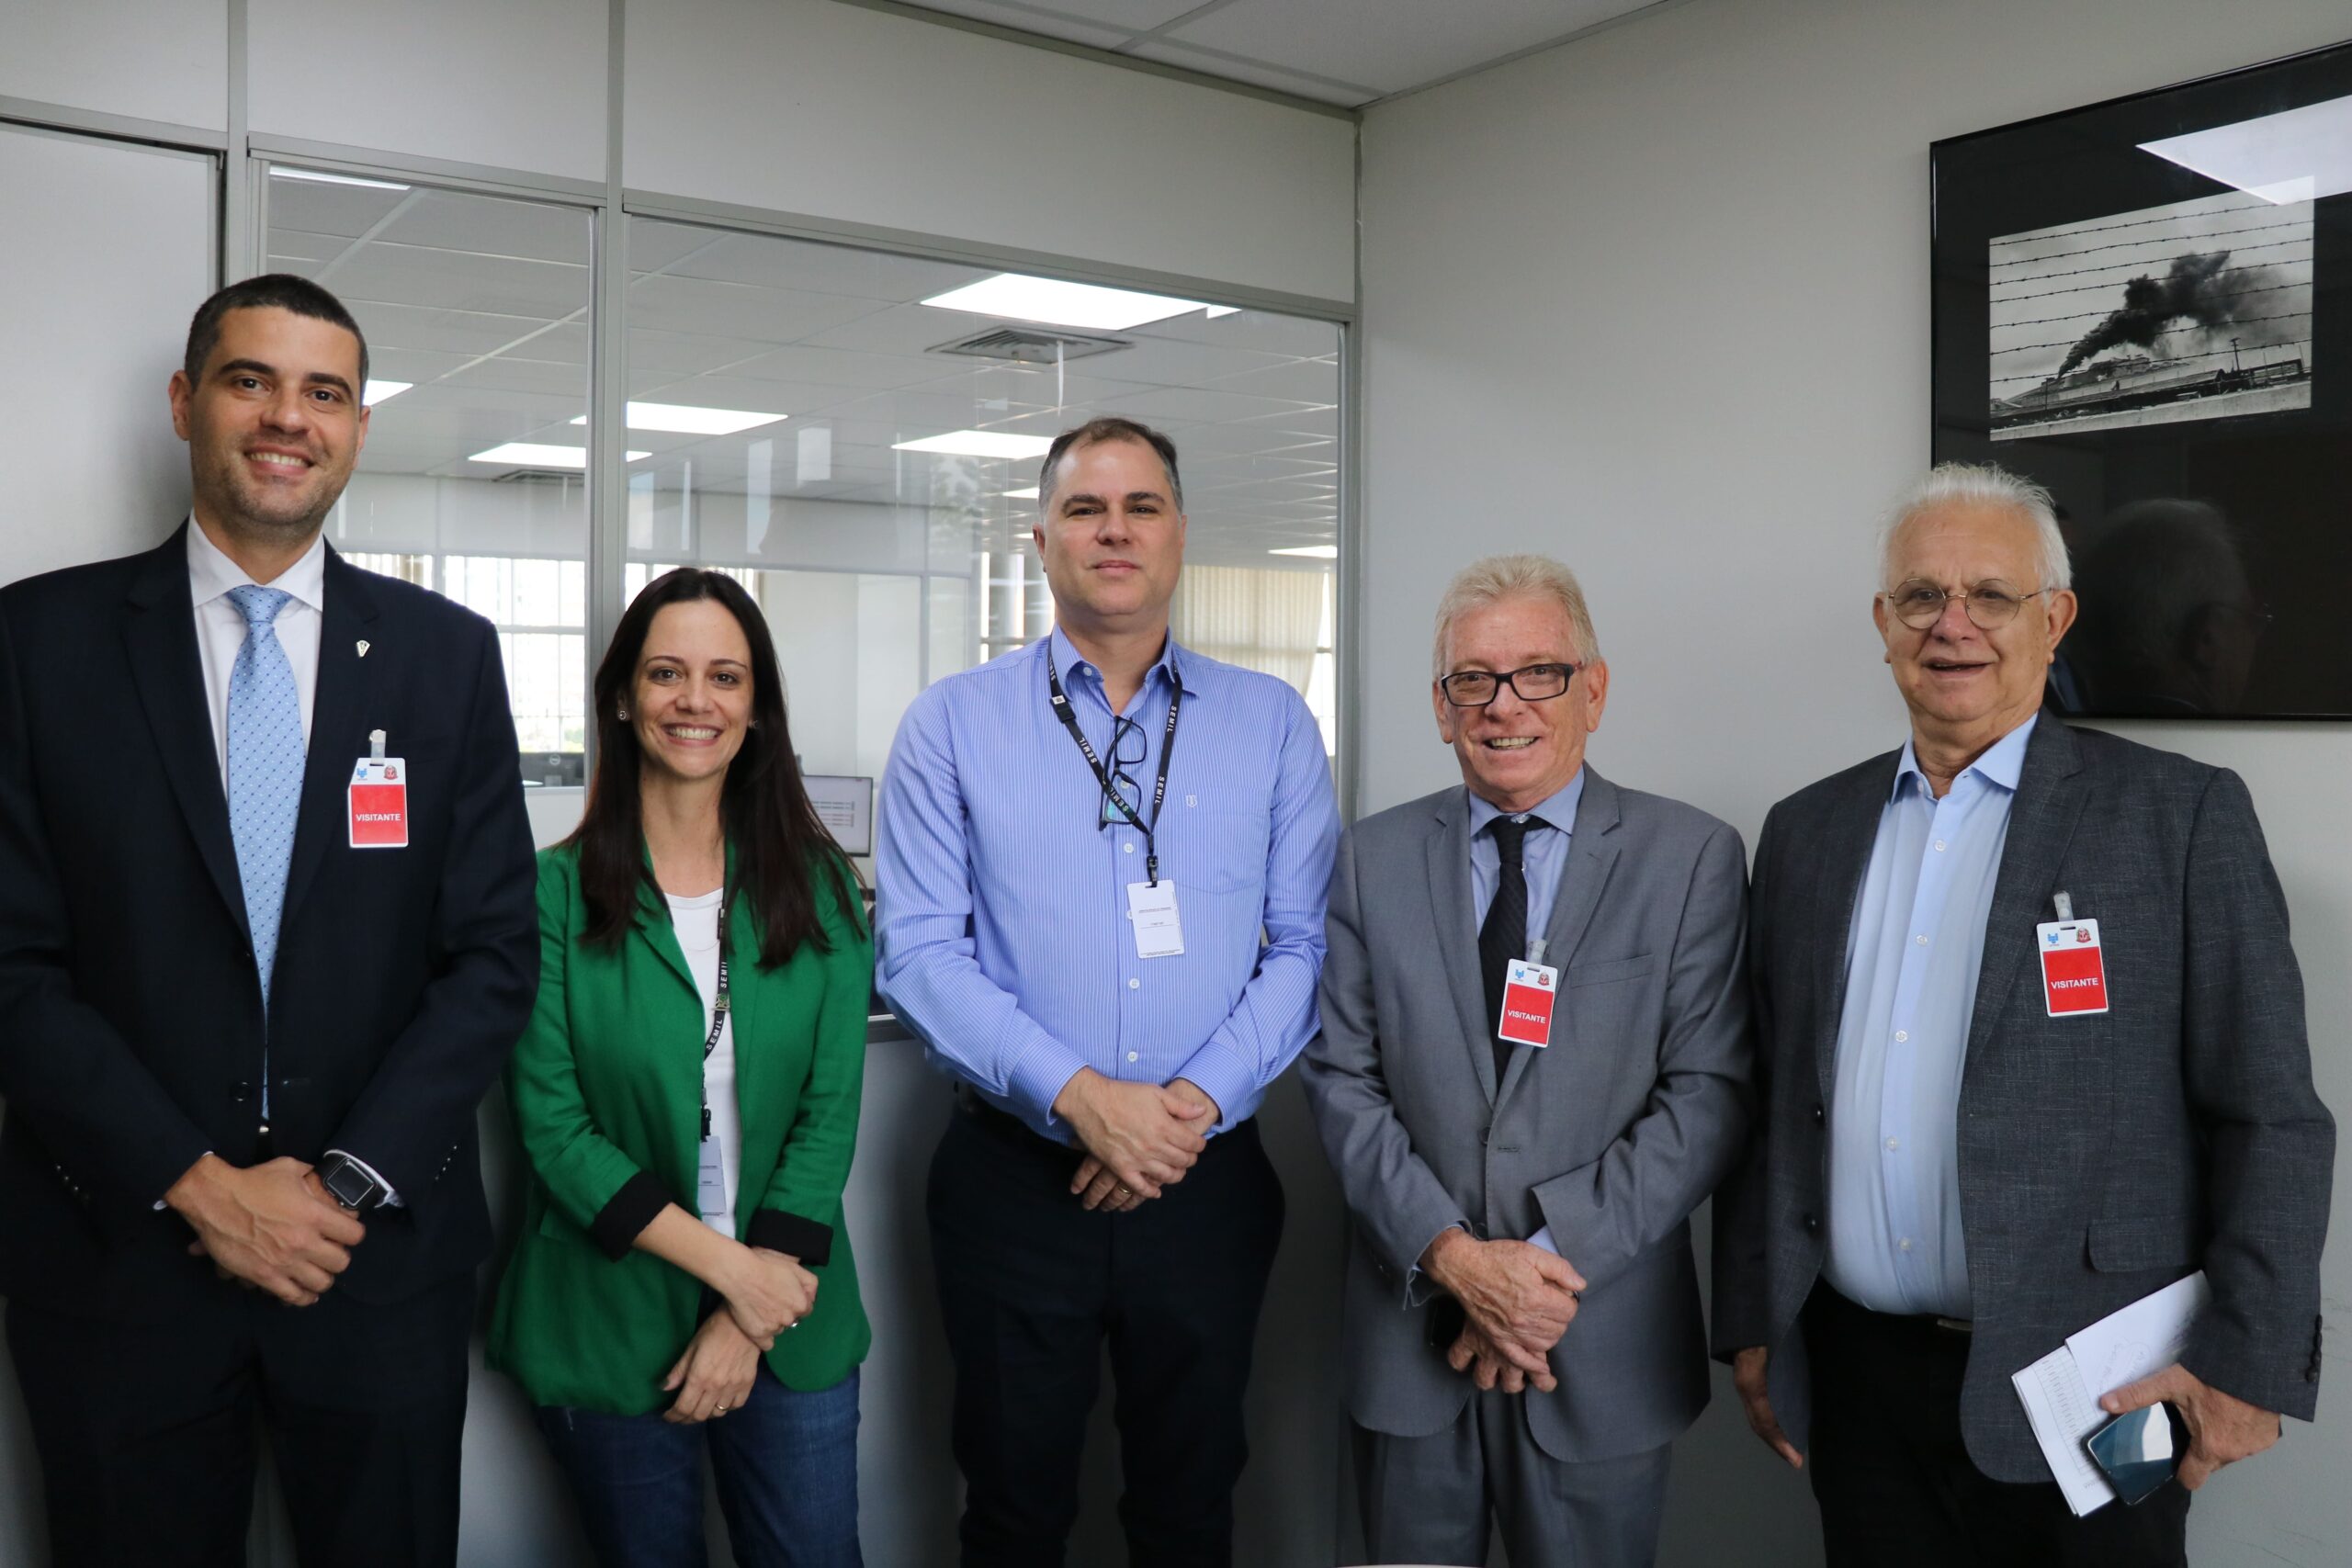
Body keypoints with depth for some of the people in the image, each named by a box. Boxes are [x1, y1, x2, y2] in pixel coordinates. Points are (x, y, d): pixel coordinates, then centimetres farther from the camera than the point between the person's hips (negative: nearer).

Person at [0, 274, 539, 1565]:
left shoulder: (446, 652, 1)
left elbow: (492, 955, 0)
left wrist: (351, 1182, -9)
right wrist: (197, 1184, -12)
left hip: (382, 1259, 1)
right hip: (122, 1248, -1)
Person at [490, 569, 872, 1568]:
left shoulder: (818, 886, -1)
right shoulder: (555, 893, -7)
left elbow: (830, 1110, -3)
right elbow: (553, 1128, -10)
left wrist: (750, 1319, -10)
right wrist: (727, 1266, -15)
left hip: (790, 1318, 2)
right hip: (610, 1327, -1)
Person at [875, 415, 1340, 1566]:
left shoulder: (1271, 724, 4)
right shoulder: (953, 725, 0)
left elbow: (1305, 942, -1)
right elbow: (919, 952, -7)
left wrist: (1200, 1099, -14)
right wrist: (1077, 1095, -17)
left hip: (1207, 1179, 1)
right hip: (1014, 1179, -1)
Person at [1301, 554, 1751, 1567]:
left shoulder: (1692, 859, -3)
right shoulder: (1372, 859, 3)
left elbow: (1709, 1094, -8)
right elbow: (1343, 1081, 0)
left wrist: (1555, 1254, -15)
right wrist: (1453, 1255, -12)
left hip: (1605, 1349, -1)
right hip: (1411, 1331, 2)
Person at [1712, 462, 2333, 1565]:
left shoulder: (2183, 814, -4)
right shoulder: (1808, 830, 7)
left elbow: (2269, 1119, -5)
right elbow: (1766, 1101, 10)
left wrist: (2250, 1362, -10)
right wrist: (1751, 1326, 9)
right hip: (1854, 1381, 4)